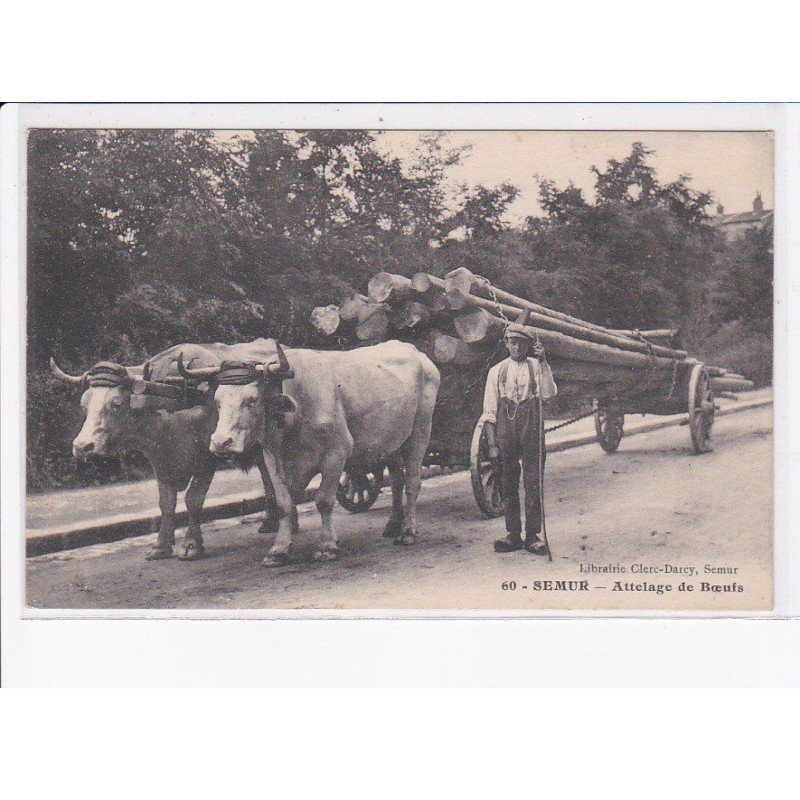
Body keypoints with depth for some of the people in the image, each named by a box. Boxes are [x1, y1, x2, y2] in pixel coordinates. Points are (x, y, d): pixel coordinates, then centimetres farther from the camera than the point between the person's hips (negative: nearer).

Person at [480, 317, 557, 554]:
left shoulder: (536, 367, 8)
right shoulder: (497, 371, 9)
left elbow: (549, 393, -10)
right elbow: (489, 410, 7)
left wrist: (543, 361, -14)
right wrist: (492, 443, -1)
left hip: (532, 429, -1)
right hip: (505, 429, 1)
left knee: (534, 482, -1)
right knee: (508, 484, 5)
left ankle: (533, 535, 5)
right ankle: (513, 535, 12)